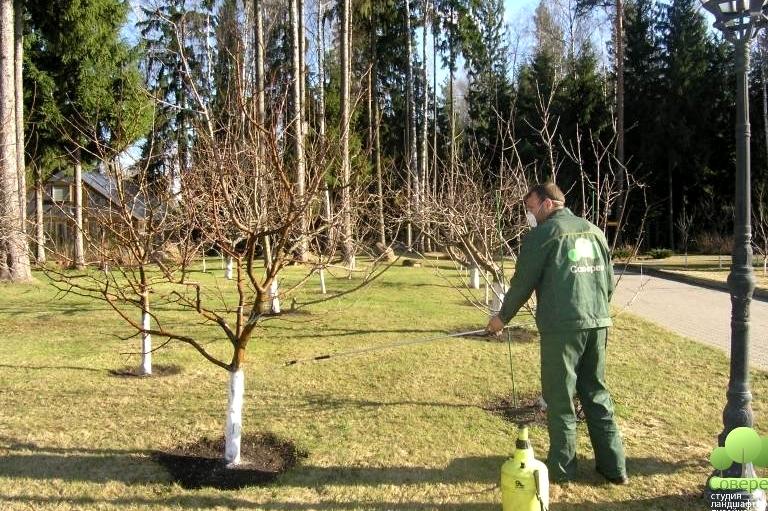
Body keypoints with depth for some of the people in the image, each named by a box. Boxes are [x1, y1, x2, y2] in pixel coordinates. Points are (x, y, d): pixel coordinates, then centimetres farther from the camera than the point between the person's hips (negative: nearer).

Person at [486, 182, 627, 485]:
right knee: (597, 395, 16)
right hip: (598, 324, 6)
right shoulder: (595, 232, 14)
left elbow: (523, 282, -2)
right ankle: (613, 465, 20)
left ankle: (561, 467, 14)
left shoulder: (543, 234, -4)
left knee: (560, 399, 5)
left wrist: (502, 317, 11)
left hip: (561, 327, -6)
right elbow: (609, 282, 17)